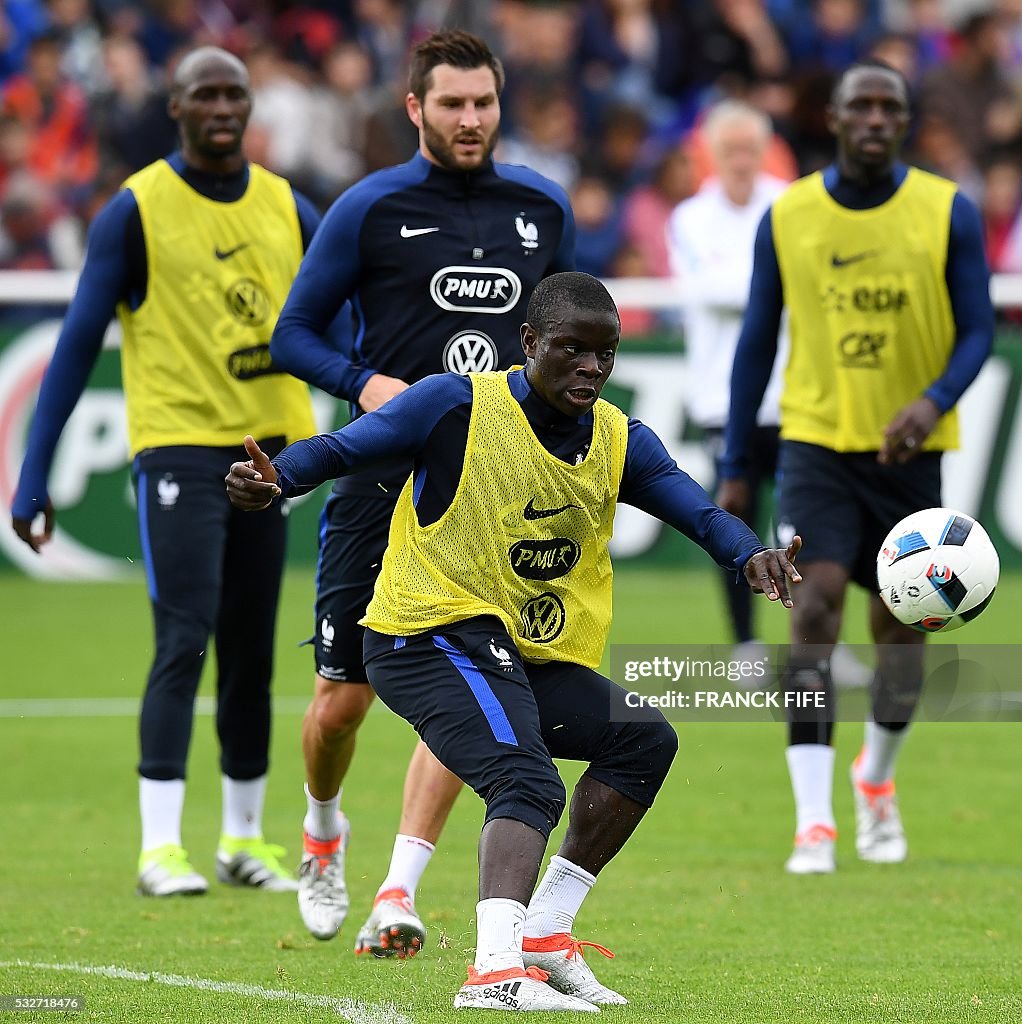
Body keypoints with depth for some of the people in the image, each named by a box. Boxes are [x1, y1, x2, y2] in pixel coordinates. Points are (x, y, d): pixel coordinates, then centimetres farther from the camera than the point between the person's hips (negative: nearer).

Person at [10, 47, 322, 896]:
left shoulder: (288, 211, 9)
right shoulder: (138, 211, -5)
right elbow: (78, 345, -5)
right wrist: (33, 480, -9)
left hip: (266, 450, 5)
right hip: (178, 447, -5)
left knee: (252, 658, 9)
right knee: (184, 645, -14)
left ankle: (244, 840, 19)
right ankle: (161, 847, -14)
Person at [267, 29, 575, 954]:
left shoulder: (541, 208, 8)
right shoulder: (371, 209, -2)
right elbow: (294, 332, 1)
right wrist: (366, 383, -16)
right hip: (382, 482, -2)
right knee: (342, 701, 2)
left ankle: (398, 900, -10)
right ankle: (324, 831, 34)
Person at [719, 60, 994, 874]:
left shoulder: (948, 213, -4)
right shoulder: (787, 218, 0)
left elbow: (978, 329, -2)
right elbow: (757, 342, 6)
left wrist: (935, 402, -22)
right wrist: (735, 468, 5)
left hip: (910, 448, 1)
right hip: (817, 440, -1)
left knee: (901, 627, 9)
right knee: (816, 607, -17)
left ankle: (876, 779, 37)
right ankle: (814, 823, -20)